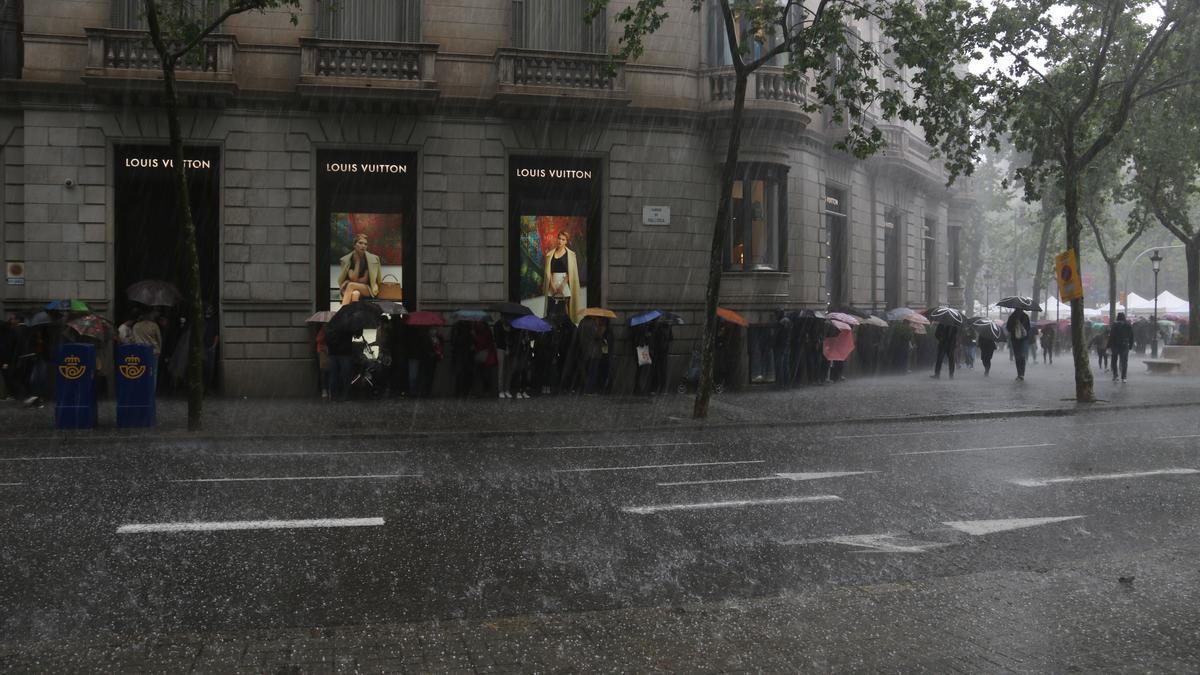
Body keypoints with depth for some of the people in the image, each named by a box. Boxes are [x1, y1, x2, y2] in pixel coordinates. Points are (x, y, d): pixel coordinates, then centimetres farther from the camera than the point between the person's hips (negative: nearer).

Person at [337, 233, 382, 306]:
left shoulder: (372, 259, -6)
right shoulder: (347, 259, -4)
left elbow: (365, 280, -5)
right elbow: (353, 278, -14)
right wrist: (357, 261, -13)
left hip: (367, 290, -1)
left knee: (351, 285, -32)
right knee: (355, 294, -36)